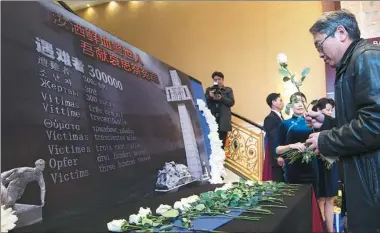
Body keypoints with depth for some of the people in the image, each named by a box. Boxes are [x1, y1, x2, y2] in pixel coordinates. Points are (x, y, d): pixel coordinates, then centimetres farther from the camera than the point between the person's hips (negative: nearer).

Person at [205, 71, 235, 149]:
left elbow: (232, 102, 1)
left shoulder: (228, 90, 14)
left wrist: (221, 98, -14)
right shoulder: (209, 90, 17)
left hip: (223, 121, 0)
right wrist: (209, 96, -12)